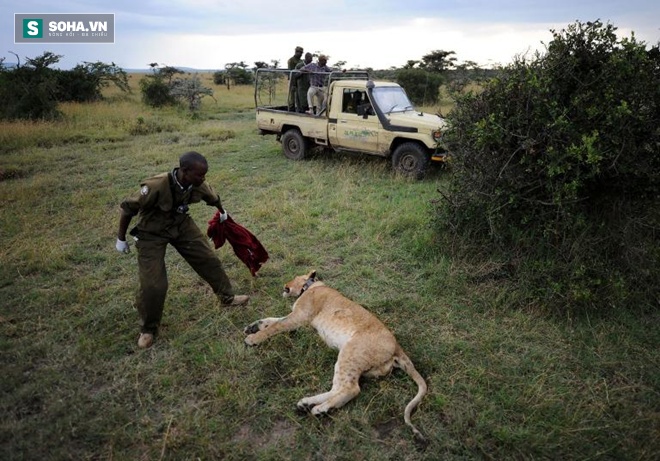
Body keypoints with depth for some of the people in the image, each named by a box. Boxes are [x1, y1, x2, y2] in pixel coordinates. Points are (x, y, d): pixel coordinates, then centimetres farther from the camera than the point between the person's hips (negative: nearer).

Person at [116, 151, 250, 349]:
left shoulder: (198, 185, -19)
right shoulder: (156, 186, -37)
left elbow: (213, 197, 7)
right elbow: (127, 208, -22)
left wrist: (222, 212, 28)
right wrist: (121, 239, -10)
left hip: (181, 225, 5)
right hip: (152, 233, -5)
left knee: (209, 259, 7)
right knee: (153, 284, -9)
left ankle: (227, 297, 30)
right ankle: (148, 329, 16)